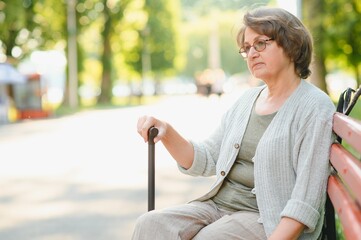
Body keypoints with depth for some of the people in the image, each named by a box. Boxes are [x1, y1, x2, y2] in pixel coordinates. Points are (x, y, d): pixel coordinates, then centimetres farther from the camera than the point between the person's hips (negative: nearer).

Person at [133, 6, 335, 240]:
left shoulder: (315, 108, -7)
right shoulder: (247, 100, 16)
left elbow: (305, 202, -13)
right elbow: (204, 160, 15)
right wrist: (167, 132, -1)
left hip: (268, 220, -6)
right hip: (218, 204, 6)